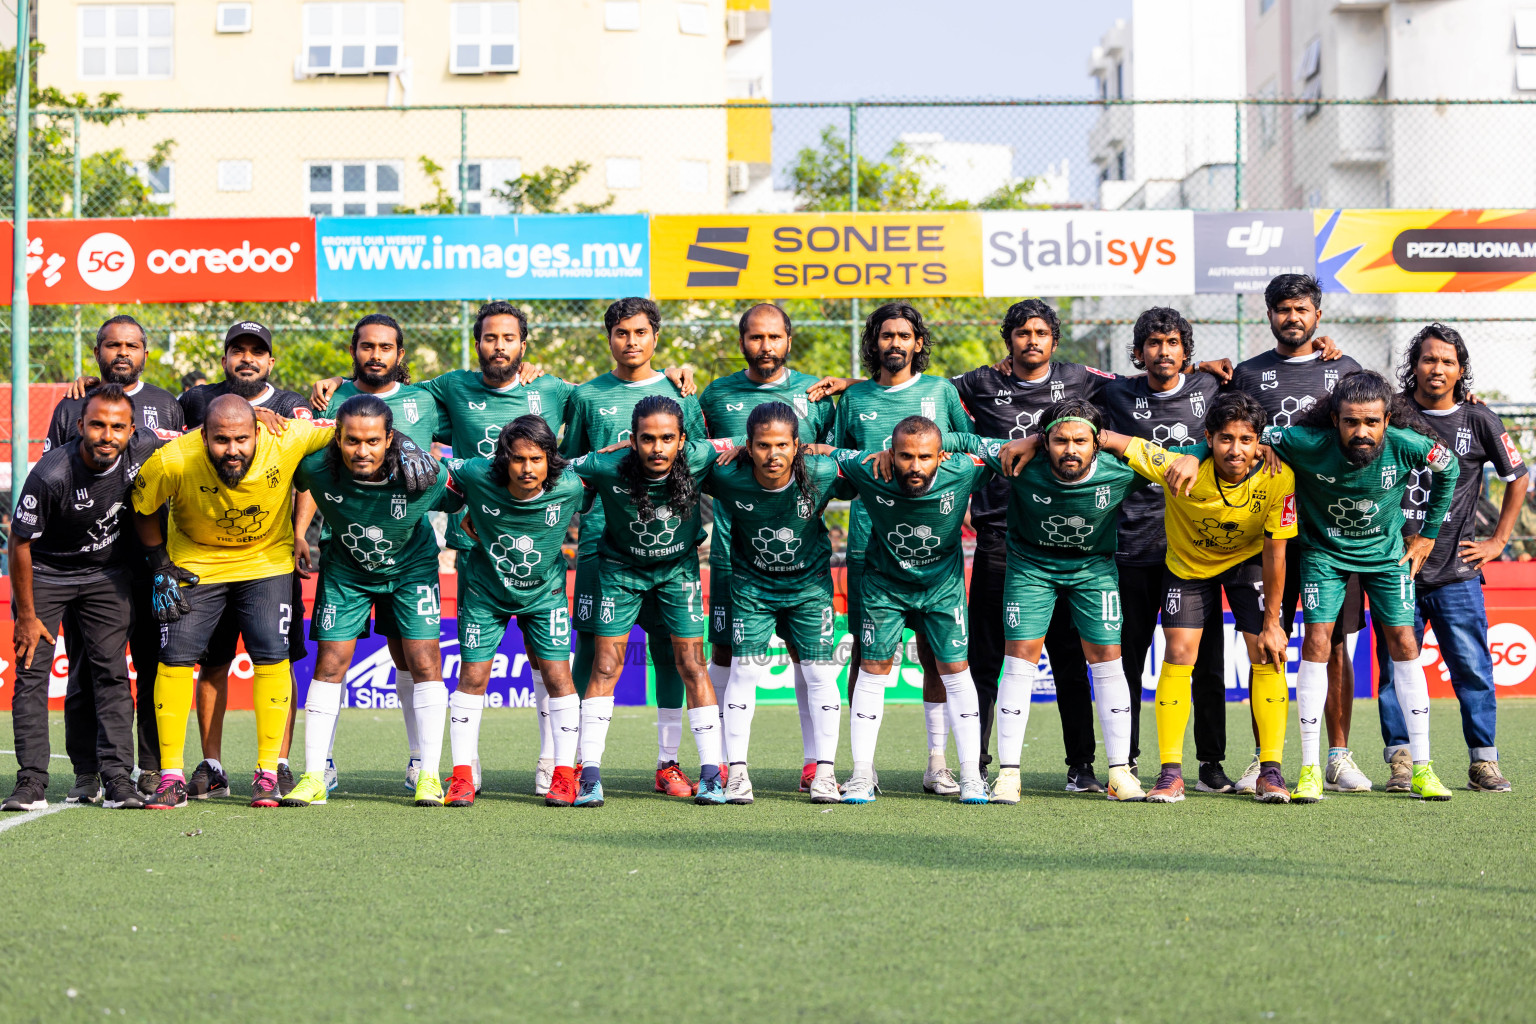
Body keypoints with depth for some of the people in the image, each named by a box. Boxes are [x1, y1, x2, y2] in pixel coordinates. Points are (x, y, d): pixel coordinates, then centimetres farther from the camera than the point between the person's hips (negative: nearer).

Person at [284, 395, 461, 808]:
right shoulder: (316, 465, -28)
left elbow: (458, 501, -10)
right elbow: (293, 484, -5)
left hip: (411, 565, -1)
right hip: (345, 568, 1)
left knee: (424, 663, -8)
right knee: (330, 663, -4)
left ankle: (429, 776, 0)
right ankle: (314, 776, 2)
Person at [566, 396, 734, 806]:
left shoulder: (698, 458, -26)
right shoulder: (608, 467, -29)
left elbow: (736, 447, -5)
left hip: (678, 567, 1)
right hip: (621, 567, -1)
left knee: (691, 663, -4)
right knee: (606, 664, -6)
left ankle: (711, 771, 3)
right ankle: (589, 774, -3)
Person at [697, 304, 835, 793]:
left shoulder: (816, 393, 8)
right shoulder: (717, 395, 9)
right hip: (734, 545, 0)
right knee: (726, 649, 0)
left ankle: (815, 762, 7)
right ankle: (727, 763, 8)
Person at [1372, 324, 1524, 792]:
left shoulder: (1477, 421, 4)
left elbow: (1518, 478, 14)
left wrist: (1498, 541, 10)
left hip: (1456, 570, 0)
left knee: (1473, 668, -2)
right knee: (1395, 667, 0)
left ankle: (1483, 762, 6)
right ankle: (1401, 762, 5)